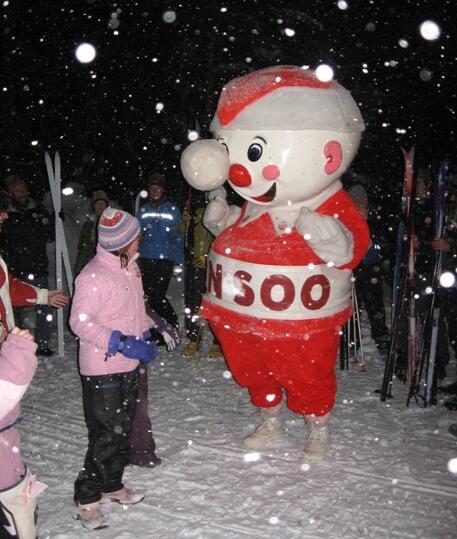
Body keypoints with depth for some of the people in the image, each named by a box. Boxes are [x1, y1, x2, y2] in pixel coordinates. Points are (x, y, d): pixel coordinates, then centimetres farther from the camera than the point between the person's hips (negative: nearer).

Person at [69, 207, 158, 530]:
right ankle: (86, 499, 14)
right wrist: (123, 343, -25)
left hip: (128, 365, 9)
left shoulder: (129, 266, 5)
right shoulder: (94, 276, -22)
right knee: (107, 434, -3)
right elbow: (80, 322, -22)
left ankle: (112, 485, 36)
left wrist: (149, 332, 7)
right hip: (102, 370, -8)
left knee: (124, 430, 18)